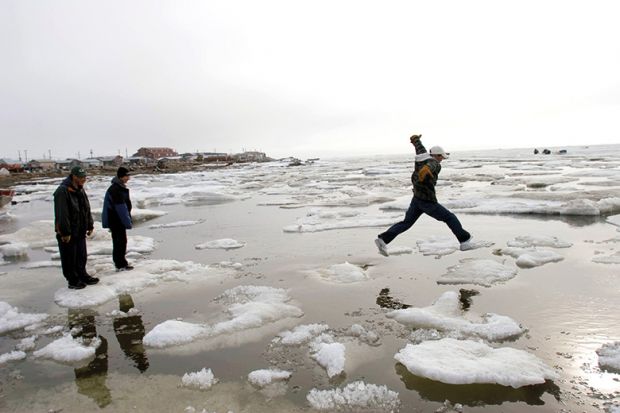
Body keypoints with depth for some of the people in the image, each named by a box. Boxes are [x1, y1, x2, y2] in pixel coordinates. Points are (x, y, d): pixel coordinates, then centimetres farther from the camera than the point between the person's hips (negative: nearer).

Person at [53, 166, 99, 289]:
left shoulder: (80, 190, 9)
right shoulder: (62, 191, -20)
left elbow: (87, 209, 16)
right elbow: (62, 214, -22)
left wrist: (89, 226, 15)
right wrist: (65, 232, -22)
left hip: (80, 231, 9)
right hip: (67, 233, -8)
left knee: (81, 256, 18)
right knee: (69, 258, 4)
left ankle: (82, 276, 32)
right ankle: (73, 280, 15)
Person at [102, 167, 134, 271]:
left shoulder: (121, 187, 11)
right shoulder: (115, 190, -21)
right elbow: (121, 208, -22)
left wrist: (128, 220, 18)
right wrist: (127, 222, -21)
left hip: (119, 220, 10)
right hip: (115, 220, -10)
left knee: (121, 240, 15)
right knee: (120, 241, -4)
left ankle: (120, 262, 24)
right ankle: (120, 264, 3)